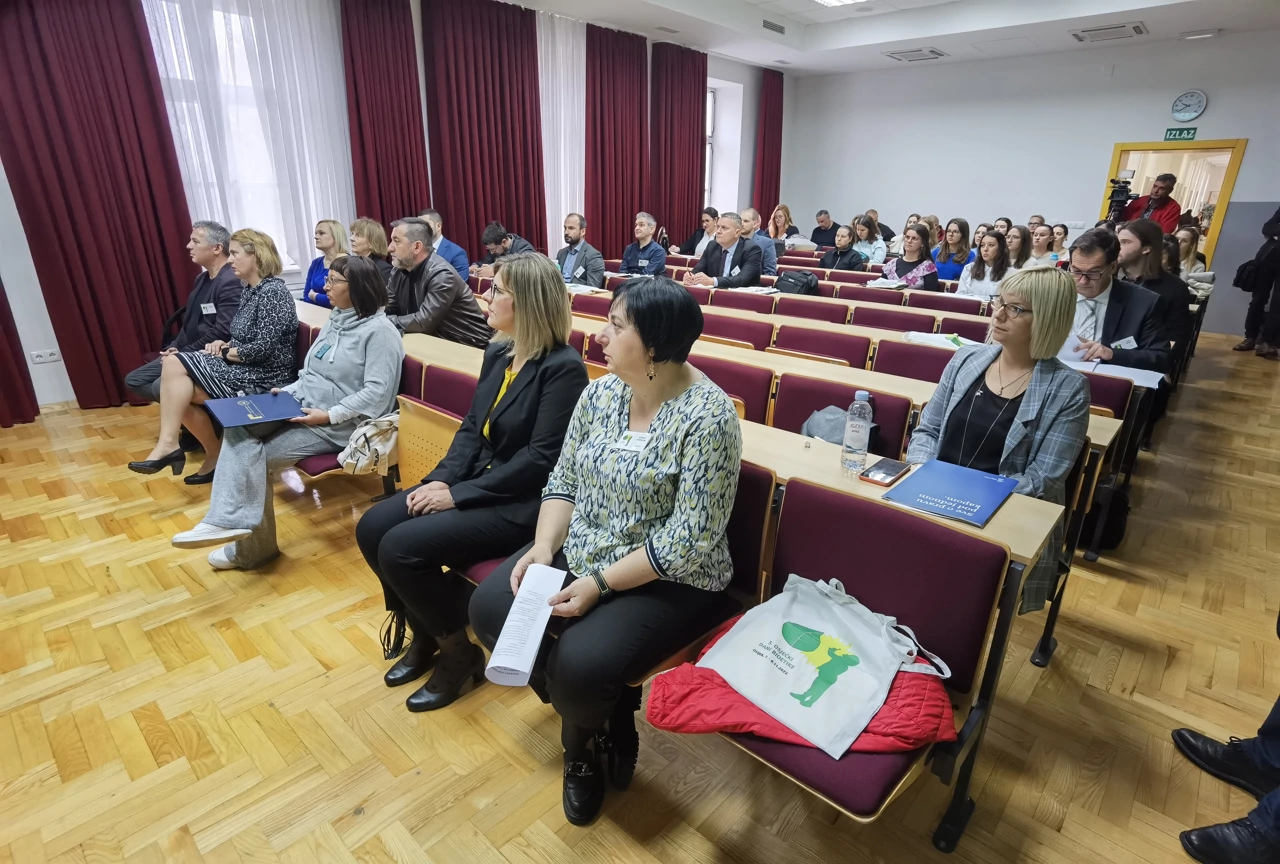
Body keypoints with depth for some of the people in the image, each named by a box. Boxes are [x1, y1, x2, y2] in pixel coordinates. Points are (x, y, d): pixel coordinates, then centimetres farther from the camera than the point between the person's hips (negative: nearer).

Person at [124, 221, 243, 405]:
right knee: (133, 380, 8)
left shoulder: (231, 282, -18)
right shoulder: (202, 278, 14)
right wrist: (174, 347, 1)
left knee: (161, 386, -25)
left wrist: (183, 353, -17)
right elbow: (188, 321, 19)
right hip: (187, 353, 10)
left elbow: (222, 332, -26)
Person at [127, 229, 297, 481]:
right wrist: (224, 344, 1)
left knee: (174, 365, -16)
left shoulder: (273, 291, -16)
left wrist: (225, 352, -8)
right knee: (181, 390, -4)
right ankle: (215, 455, 9)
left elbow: (263, 348, -23)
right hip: (243, 369, 10)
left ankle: (168, 444, -8)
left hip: (263, 379, -9)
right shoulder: (249, 289, 14)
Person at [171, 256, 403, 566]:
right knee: (239, 428, -14)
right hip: (302, 406, 8)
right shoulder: (334, 320, 15)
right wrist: (288, 390, 4)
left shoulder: (379, 331, -14)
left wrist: (329, 415, -24)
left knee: (258, 457, -15)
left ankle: (252, 545, -1)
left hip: (338, 424, -8)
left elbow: (377, 392, -21)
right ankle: (229, 520, -16)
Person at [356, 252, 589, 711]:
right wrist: (442, 478, -5)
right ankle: (425, 633, 19)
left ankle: (458, 653, 6)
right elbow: (471, 427, 12)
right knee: (371, 528, -2)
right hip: (474, 480, 9)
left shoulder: (563, 367, -18)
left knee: (402, 548, -20)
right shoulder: (498, 352, 7)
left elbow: (542, 458, -21)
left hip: (521, 502, -8)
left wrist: (458, 495, -18)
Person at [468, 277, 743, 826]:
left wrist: (599, 584, -22)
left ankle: (583, 744, 14)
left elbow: (689, 540, -22)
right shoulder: (600, 393, 0)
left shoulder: (707, 417, -21)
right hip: (580, 551, 7)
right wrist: (544, 546, -10)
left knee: (580, 663, -27)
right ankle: (603, 718, 14)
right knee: (490, 607, -5)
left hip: (666, 579, -7)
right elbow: (564, 480, 6)